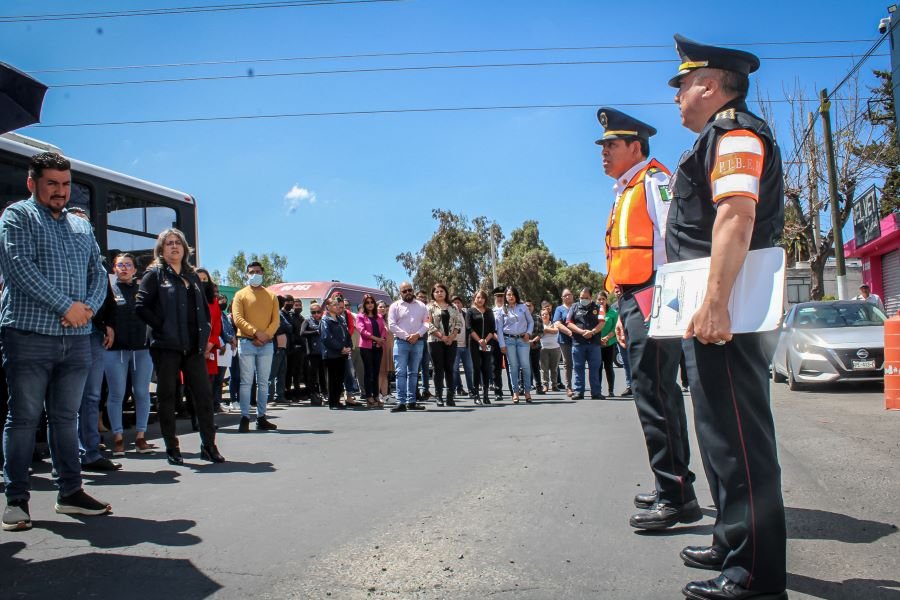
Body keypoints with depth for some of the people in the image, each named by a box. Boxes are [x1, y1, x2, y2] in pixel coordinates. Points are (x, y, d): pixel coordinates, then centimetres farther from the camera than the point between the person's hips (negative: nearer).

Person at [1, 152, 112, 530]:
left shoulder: (81, 227, 19)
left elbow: (98, 273, 14)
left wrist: (89, 306, -6)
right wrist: (66, 306, -15)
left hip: (77, 339, 5)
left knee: (66, 418, 11)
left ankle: (70, 492, 18)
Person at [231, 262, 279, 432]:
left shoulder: (271, 296, 13)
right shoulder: (241, 295, 6)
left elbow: (276, 320, 6)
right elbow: (237, 318, -5)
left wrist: (266, 336, -10)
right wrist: (256, 332, -15)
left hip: (266, 344, 3)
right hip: (246, 343, -2)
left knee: (263, 382, 5)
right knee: (246, 382, -4)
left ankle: (261, 418, 9)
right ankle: (245, 418, -2)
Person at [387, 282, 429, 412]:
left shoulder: (421, 305, 11)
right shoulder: (395, 306, 4)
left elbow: (426, 323, 4)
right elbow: (391, 325, -5)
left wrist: (417, 335, -13)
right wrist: (406, 336, -13)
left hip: (418, 342, 3)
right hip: (401, 342, -2)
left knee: (413, 373, 7)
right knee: (401, 373, -8)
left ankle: (411, 401, 11)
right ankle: (401, 402, -9)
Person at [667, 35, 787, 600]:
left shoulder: (735, 132, -9)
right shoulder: (723, 138, 24)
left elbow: (736, 218, -23)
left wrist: (714, 303, -29)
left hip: (725, 314, -11)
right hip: (713, 312, 11)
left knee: (737, 435, -8)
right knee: (724, 430, 17)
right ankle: (734, 543, 30)